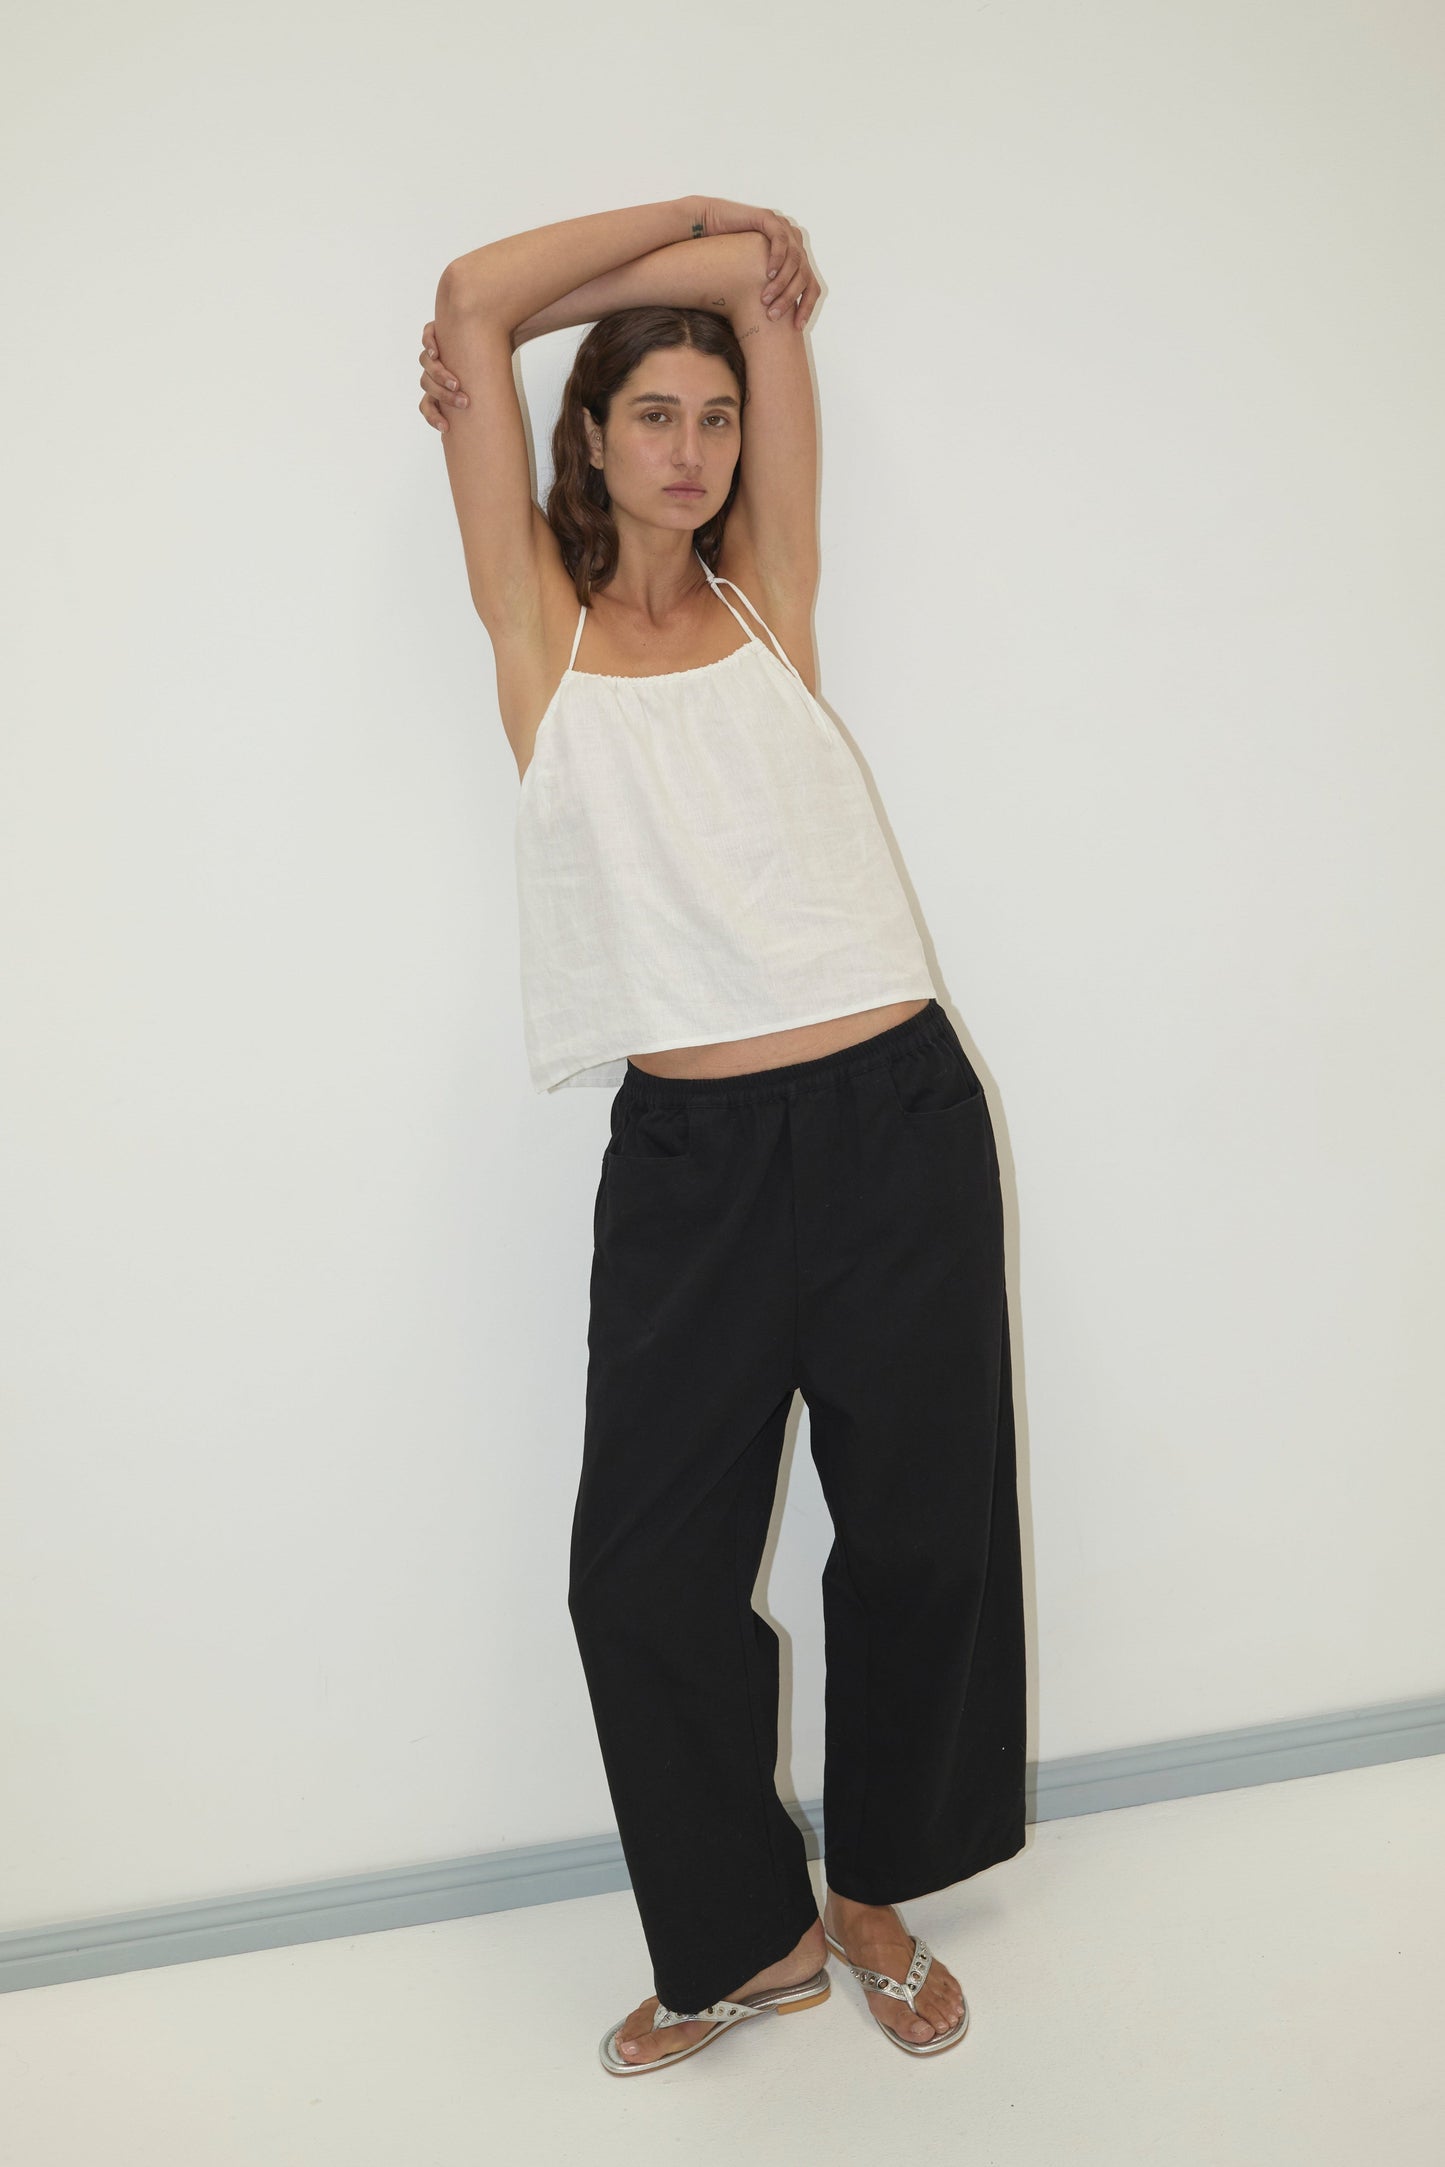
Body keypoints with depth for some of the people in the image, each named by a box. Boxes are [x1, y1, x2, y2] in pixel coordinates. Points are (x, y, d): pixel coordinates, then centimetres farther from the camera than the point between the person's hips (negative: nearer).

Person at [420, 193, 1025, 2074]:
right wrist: (700, 216, 14)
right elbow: (475, 294, 5)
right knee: (645, 1576, 4)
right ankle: (745, 1939, 31)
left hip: (902, 1129, 2)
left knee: (920, 1536, 12)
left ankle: (875, 1896, 38)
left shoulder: (767, 598, 11)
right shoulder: (541, 619, 7)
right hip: (693, 1158, -1)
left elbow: (774, 286, 13)